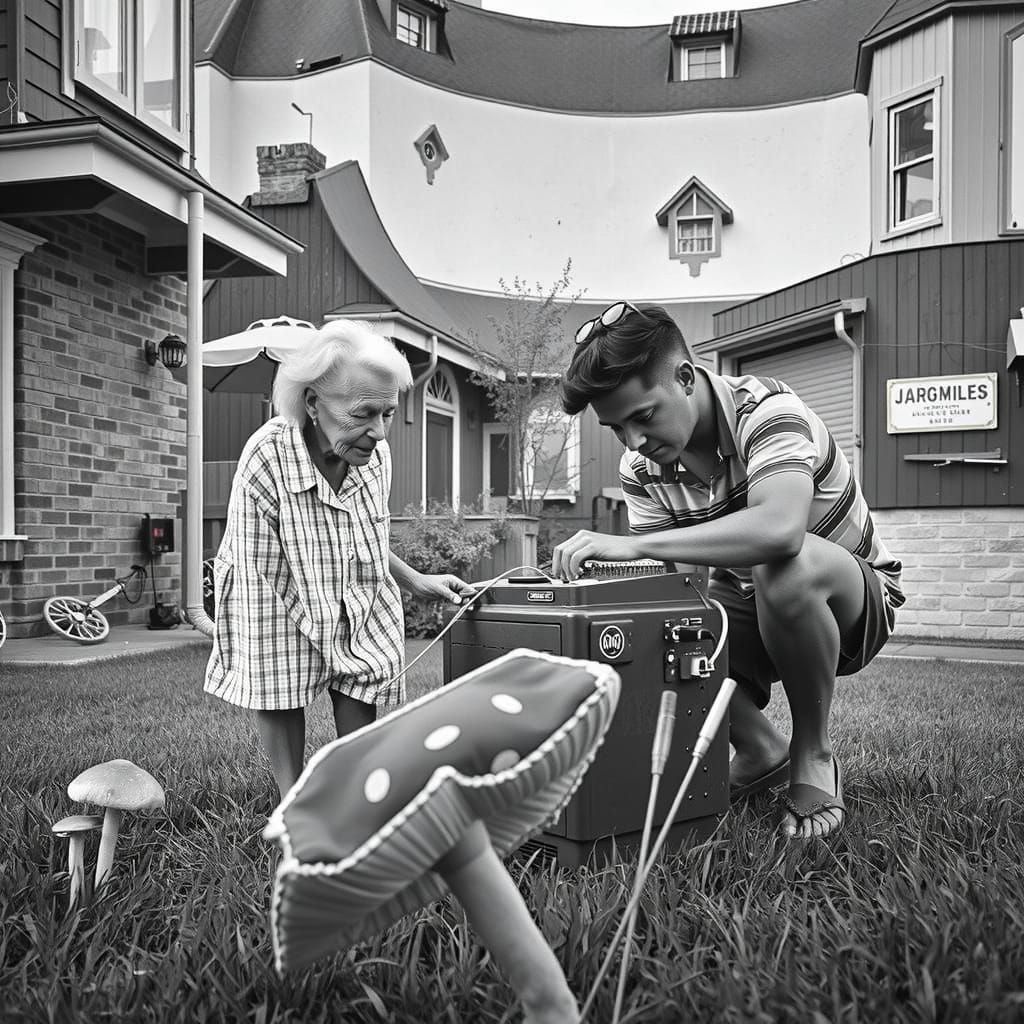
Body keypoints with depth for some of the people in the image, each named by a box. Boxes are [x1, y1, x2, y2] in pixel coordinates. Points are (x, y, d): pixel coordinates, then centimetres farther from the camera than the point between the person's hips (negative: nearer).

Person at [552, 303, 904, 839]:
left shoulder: (765, 410, -27)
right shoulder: (640, 467, -8)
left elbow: (779, 528, -47)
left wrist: (631, 544, -49)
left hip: (855, 599, -5)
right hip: (746, 605, 5)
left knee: (786, 565, -40)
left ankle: (812, 754, -12)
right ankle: (759, 752, 4)